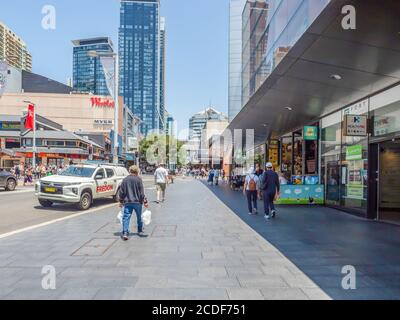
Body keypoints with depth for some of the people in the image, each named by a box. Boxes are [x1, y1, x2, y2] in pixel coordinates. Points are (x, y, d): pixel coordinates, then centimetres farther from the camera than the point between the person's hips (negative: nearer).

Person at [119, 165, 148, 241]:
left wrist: (121, 201, 16)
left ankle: (125, 233, -8)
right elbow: (142, 192, -8)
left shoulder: (125, 180, 4)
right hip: (137, 201, -2)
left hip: (127, 202, 2)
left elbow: (121, 192, 7)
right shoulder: (139, 179, -6)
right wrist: (145, 201, -3)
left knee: (126, 217, 2)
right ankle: (140, 231, 27)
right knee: (139, 217, 15)